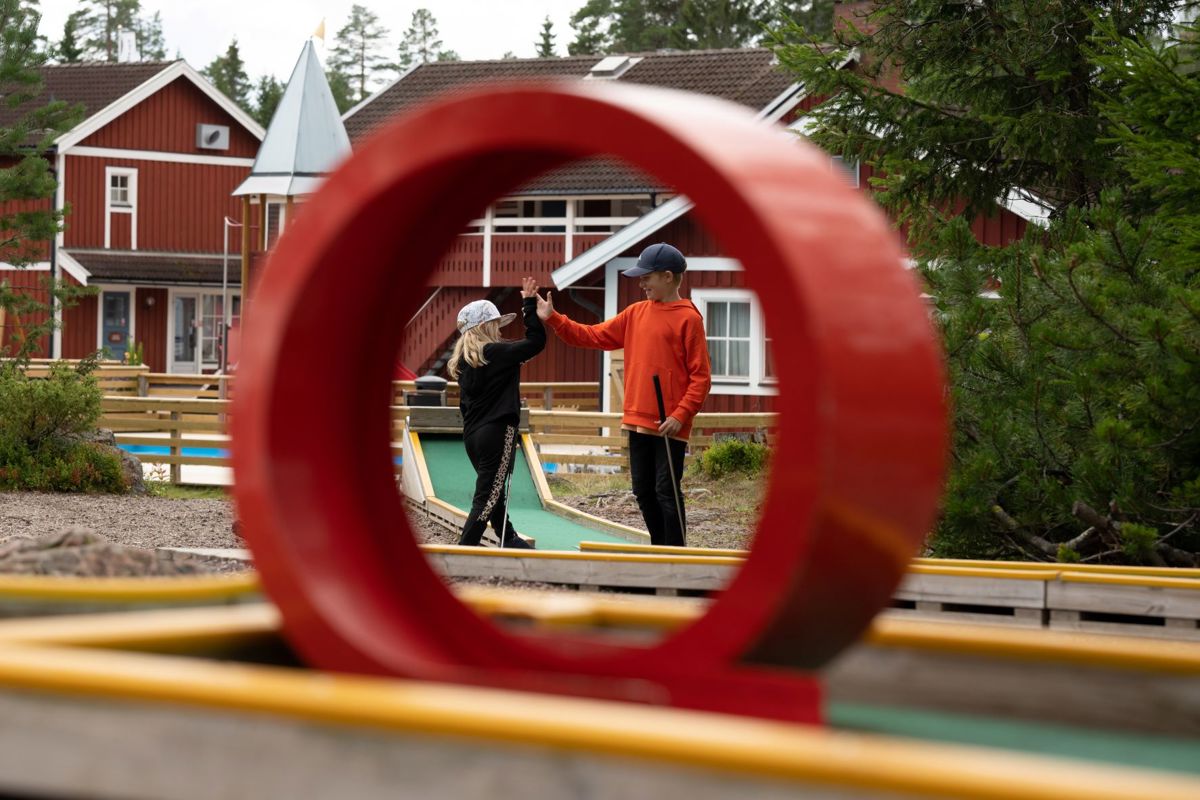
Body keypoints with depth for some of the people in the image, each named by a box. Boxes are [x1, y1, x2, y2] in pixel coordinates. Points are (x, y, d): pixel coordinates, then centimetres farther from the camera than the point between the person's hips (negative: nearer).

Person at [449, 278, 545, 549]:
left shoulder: (465, 360, 11)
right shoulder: (494, 353, -13)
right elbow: (536, 342, -16)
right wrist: (530, 305, -11)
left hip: (472, 434, 9)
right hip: (497, 432, -9)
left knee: (493, 490, 19)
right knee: (488, 495, -6)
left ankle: (509, 541, 31)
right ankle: (465, 547, -11)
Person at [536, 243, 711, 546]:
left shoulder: (688, 318, -9)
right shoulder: (636, 313, 11)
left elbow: (701, 376, -11)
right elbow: (594, 336, 13)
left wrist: (681, 414, -19)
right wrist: (553, 318, 5)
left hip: (669, 426, -7)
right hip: (638, 420, 7)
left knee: (666, 492, -6)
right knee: (643, 491, 12)